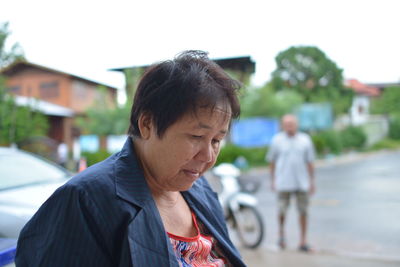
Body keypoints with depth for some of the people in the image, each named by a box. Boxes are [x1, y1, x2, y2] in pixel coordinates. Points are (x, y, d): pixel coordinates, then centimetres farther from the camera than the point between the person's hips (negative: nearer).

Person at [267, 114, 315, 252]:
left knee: (303, 212, 3)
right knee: (282, 210, 2)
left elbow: (310, 162, 9)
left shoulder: (305, 140, 4)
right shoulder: (277, 140, 0)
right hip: (284, 182, -1)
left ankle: (303, 241, 15)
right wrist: (273, 180, 5)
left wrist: (312, 181, 8)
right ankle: (281, 232, 31)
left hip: (302, 182, 1)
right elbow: (272, 161, 6)